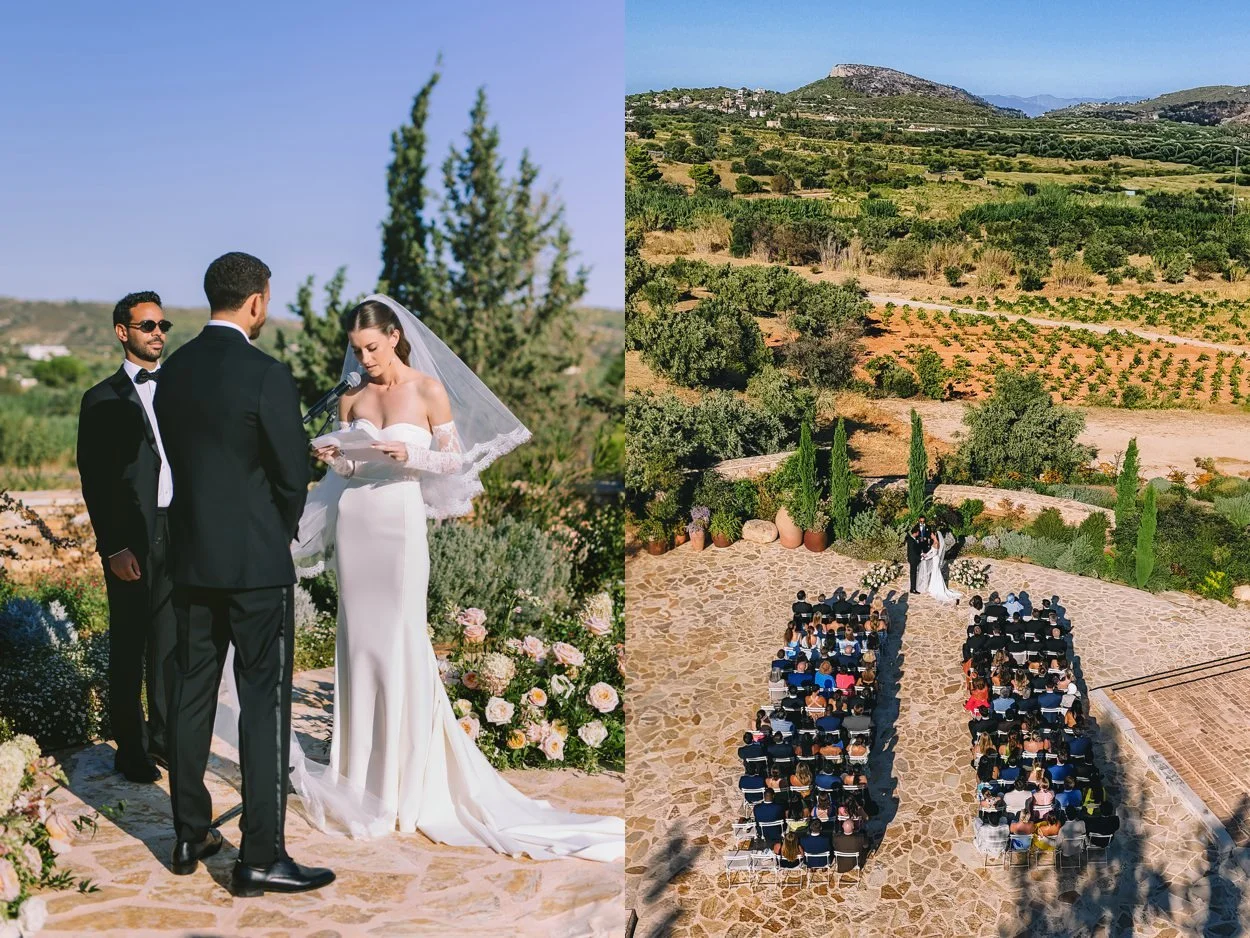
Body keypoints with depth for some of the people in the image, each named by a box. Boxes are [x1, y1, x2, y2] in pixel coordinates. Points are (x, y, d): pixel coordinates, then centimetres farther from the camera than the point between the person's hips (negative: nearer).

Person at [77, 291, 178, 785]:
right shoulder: (102, 400, -3)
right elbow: (94, 481, -6)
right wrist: (113, 548, -12)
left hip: (180, 534, 4)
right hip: (132, 541, -4)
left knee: (170, 643, 12)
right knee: (129, 647, 6)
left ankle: (164, 737, 24)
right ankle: (131, 748, 16)